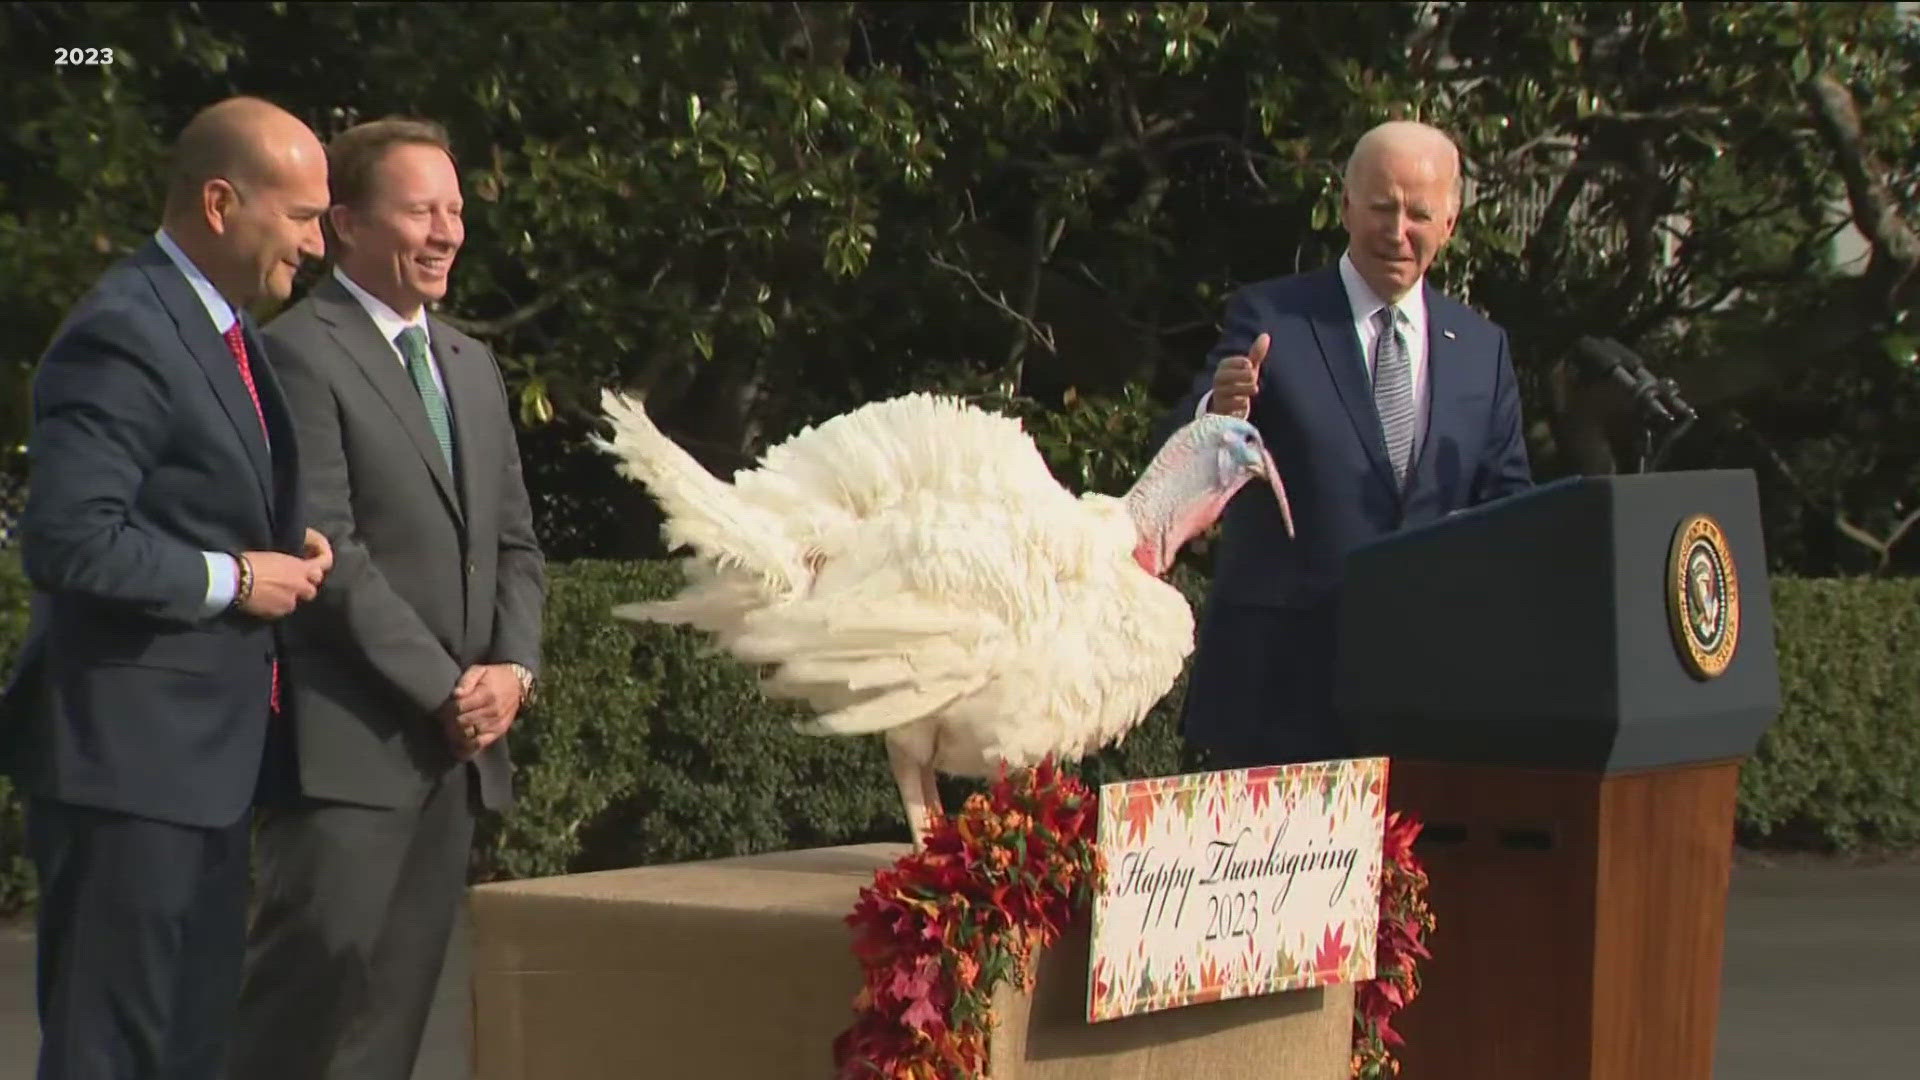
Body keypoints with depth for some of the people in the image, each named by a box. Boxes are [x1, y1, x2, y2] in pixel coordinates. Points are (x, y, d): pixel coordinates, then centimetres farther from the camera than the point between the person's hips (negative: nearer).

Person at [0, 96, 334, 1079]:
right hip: (128, 754, -10)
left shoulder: (225, 333, 15)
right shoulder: (124, 335, -17)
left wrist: (287, 549, 8)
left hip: (207, 755, 10)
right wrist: (233, 579, -16)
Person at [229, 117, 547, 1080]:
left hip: (456, 745, 7)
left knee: (398, 994, 5)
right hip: (348, 739, -7)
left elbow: (513, 540, 20)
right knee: (319, 963, -13)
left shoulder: (471, 365, 19)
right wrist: (447, 687, -12)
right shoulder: (300, 354, -7)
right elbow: (328, 551, -13)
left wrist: (512, 669, 2)